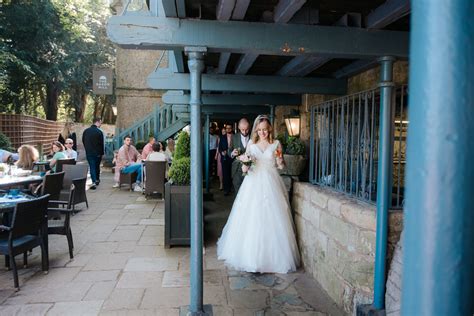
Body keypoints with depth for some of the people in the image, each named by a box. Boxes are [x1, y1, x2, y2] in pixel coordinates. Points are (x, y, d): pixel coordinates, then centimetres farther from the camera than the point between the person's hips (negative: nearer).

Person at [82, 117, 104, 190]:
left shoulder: (86, 131, 2)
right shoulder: (99, 132, -11)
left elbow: (83, 141, 10)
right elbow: (101, 143, -9)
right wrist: (102, 153, 1)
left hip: (89, 153, 2)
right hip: (97, 153, -2)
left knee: (92, 167, 3)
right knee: (97, 166, 16)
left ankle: (94, 182, -9)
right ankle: (97, 180, 27)